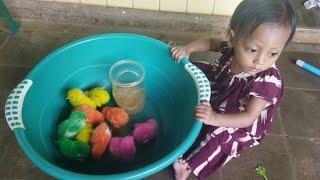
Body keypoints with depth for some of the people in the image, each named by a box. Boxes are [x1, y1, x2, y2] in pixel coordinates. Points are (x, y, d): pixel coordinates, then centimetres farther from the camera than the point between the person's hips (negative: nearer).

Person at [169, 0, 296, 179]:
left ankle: (188, 164, -8)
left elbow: (249, 117, -33)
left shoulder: (267, 81, -35)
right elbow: (211, 42, 0)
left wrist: (213, 118, -47)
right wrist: (188, 48, -18)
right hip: (217, 100, 6)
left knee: (218, 135, -30)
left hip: (241, 123, -5)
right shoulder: (232, 49, -21)